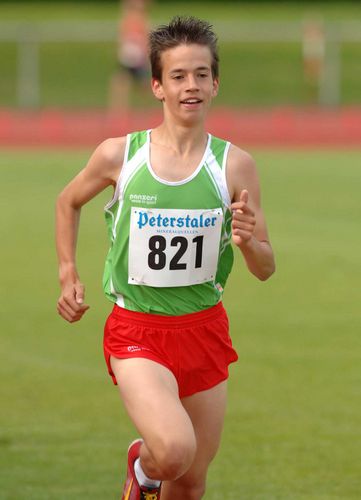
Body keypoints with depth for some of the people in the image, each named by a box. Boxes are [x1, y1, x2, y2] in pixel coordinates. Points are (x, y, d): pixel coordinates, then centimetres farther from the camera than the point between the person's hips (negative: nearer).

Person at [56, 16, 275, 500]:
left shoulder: (235, 165, -5)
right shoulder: (118, 155, -7)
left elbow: (266, 269, 1)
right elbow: (69, 201, 16)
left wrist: (249, 242, -21)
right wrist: (68, 276, 8)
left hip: (204, 328, 3)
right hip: (136, 332, -3)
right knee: (174, 450, -25)